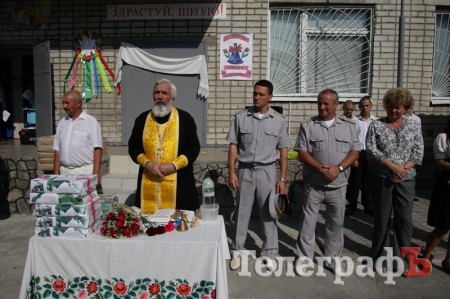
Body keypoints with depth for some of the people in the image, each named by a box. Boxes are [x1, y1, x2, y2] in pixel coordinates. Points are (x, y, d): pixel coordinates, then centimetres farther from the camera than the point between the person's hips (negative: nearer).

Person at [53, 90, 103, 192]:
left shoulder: (91, 122, -1)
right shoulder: (62, 123, 14)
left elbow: (97, 150, -7)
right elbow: (57, 150, 15)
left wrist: (96, 175, -14)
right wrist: (56, 174, 8)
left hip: (86, 171, -4)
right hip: (65, 172, 4)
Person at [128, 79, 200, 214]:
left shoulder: (185, 118, 2)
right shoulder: (142, 119, 10)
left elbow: (194, 148, 0)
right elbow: (133, 147, 12)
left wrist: (174, 165, -12)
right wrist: (147, 163, -7)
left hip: (178, 183, -2)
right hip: (149, 183, 2)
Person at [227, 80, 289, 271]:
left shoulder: (279, 121, 0)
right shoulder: (240, 118, 0)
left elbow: (283, 151, 2)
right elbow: (233, 146, 2)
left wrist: (282, 179, -2)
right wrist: (231, 172, -5)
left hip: (267, 171, 0)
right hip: (245, 170, 1)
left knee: (268, 213, 7)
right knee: (241, 212, 9)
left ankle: (269, 253, 23)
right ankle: (237, 251, 23)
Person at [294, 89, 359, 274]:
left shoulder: (349, 126, 4)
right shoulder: (308, 126, 0)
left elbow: (355, 152, 1)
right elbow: (302, 153, -6)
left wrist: (338, 168, -15)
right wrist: (322, 168, -17)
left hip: (338, 186, 2)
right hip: (313, 185, -1)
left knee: (336, 223, 11)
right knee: (308, 222, 5)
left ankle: (332, 258, 27)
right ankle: (305, 257, 20)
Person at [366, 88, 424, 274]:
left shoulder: (413, 126, 7)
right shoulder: (376, 125, 0)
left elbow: (418, 152, 3)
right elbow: (371, 149, -10)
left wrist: (403, 169, -12)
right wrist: (393, 166, -18)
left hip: (406, 180, 2)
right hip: (381, 179, -2)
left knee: (405, 220, 6)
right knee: (382, 219, 6)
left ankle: (403, 260, 21)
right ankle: (379, 258, 21)